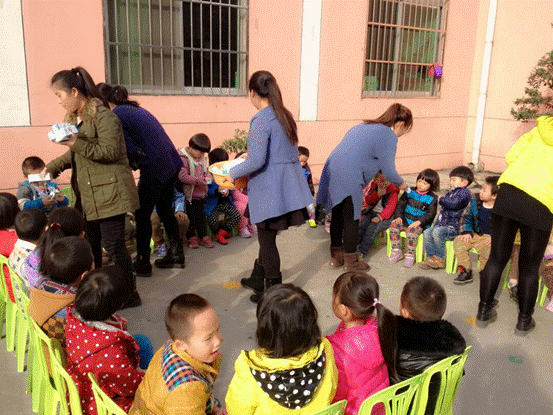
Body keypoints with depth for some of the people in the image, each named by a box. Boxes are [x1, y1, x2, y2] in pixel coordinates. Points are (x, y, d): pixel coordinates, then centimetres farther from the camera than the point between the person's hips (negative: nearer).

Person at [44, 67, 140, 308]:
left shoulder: (103, 116, -13)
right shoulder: (75, 118, 15)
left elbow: (110, 151, -20)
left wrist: (76, 143, -24)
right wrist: (53, 167, 11)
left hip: (109, 192, -9)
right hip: (88, 195, 9)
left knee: (113, 244, -4)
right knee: (90, 244, 15)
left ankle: (130, 294, 9)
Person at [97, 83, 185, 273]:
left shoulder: (116, 115, -9)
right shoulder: (134, 109, 19)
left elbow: (130, 149, -14)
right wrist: (133, 162, 17)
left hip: (154, 169, -9)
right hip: (172, 163, 9)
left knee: (142, 215, 5)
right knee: (165, 209, 21)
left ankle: (143, 263, 16)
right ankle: (176, 254, 31)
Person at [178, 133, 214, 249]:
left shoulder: (201, 159, 10)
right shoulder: (183, 158, -16)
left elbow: (206, 171, 21)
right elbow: (182, 176, -24)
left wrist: (208, 177, -3)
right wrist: (200, 180, -24)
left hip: (199, 194, 7)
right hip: (188, 195, -7)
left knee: (201, 216, 10)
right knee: (190, 216, 1)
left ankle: (203, 236, 19)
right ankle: (191, 237, 14)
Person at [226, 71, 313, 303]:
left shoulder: (261, 120, -17)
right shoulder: (286, 116, 10)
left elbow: (257, 161, -23)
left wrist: (233, 173, -8)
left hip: (269, 190, -8)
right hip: (288, 186, 8)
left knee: (267, 240, 5)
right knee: (267, 237, 21)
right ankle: (258, 279, 37)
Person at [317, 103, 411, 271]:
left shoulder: (363, 126, 25)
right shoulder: (388, 136, -1)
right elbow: (388, 170, -1)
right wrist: (401, 184, 18)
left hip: (331, 172, 8)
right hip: (349, 178, -8)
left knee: (338, 216, 17)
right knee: (351, 219, 5)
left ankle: (336, 257, 30)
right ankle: (351, 262, 17)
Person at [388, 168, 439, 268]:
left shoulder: (432, 198, -1)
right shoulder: (410, 191, 9)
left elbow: (430, 214, -7)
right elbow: (401, 204, 9)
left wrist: (419, 222, -21)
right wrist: (398, 216, -7)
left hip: (420, 223, -4)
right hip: (405, 220, 4)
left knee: (412, 231, -34)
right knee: (394, 225, -22)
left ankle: (410, 256, -16)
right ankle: (397, 252, -10)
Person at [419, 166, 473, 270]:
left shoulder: (464, 193, -7)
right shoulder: (449, 192, 21)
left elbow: (455, 203, -28)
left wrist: (441, 200, -11)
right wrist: (436, 224, 18)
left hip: (454, 227, -9)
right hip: (443, 224, 9)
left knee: (437, 232, -29)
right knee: (427, 232, -9)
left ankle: (441, 259, -16)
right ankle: (430, 257, -5)